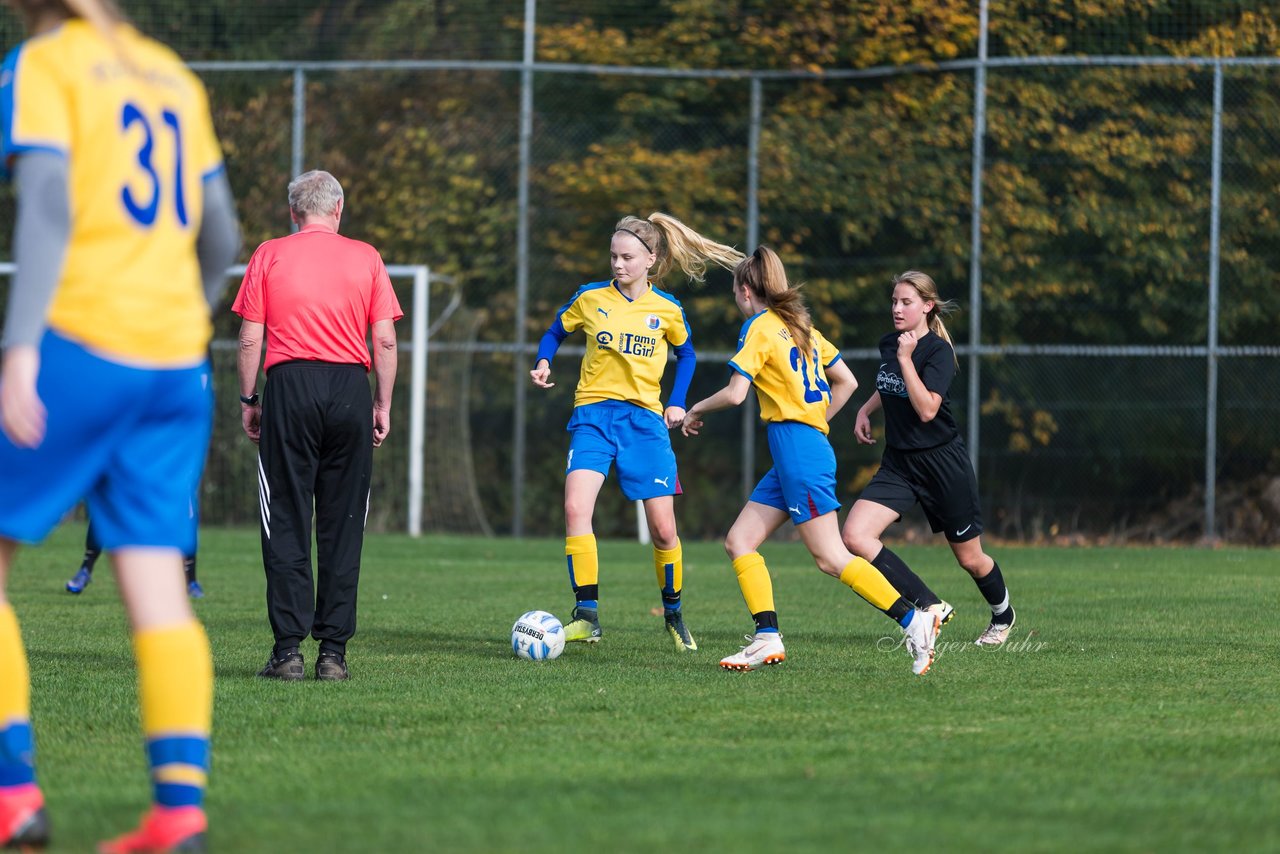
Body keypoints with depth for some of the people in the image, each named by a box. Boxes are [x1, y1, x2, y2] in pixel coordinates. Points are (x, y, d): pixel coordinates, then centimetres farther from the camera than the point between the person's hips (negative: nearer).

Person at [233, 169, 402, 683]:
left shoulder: (268, 256, 4)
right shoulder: (365, 258, 7)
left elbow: (250, 339, 1)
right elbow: (385, 340, 4)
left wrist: (248, 401, 9)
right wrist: (383, 405, 10)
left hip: (290, 387, -1)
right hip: (350, 389, 1)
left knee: (287, 524, 1)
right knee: (342, 526, 5)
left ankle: (288, 649, -6)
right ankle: (333, 651, 3)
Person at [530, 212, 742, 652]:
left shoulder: (667, 310, 3)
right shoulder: (590, 298, 1)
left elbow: (686, 353, 20)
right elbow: (555, 333, 16)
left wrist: (677, 402, 8)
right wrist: (543, 362, -4)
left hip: (645, 419, 1)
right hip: (594, 416, -1)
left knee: (663, 529, 0)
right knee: (576, 507, -23)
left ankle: (673, 613, 24)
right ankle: (587, 614, -19)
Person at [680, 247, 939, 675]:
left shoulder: (760, 327, -7)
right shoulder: (800, 326, 18)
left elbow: (735, 393, -15)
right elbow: (846, 382, 20)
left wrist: (697, 409, 3)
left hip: (796, 447, -9)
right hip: (812, 440, 9)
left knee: (830, 557, -10)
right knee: (739, 541, 6)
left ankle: (914, 622, -11)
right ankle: (767, 639, -2)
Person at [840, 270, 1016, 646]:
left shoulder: (939, 351, -15)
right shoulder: (889, 344, 4)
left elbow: (927, 409, -27)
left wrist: (906, 359, -27)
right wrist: (866, 410, 11)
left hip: (942, 460, -6)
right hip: (898, 463, 6)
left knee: (970, 558, 9)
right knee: (855, 535, -18)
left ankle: (1002, 615, 41)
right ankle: (930, 607, -10)